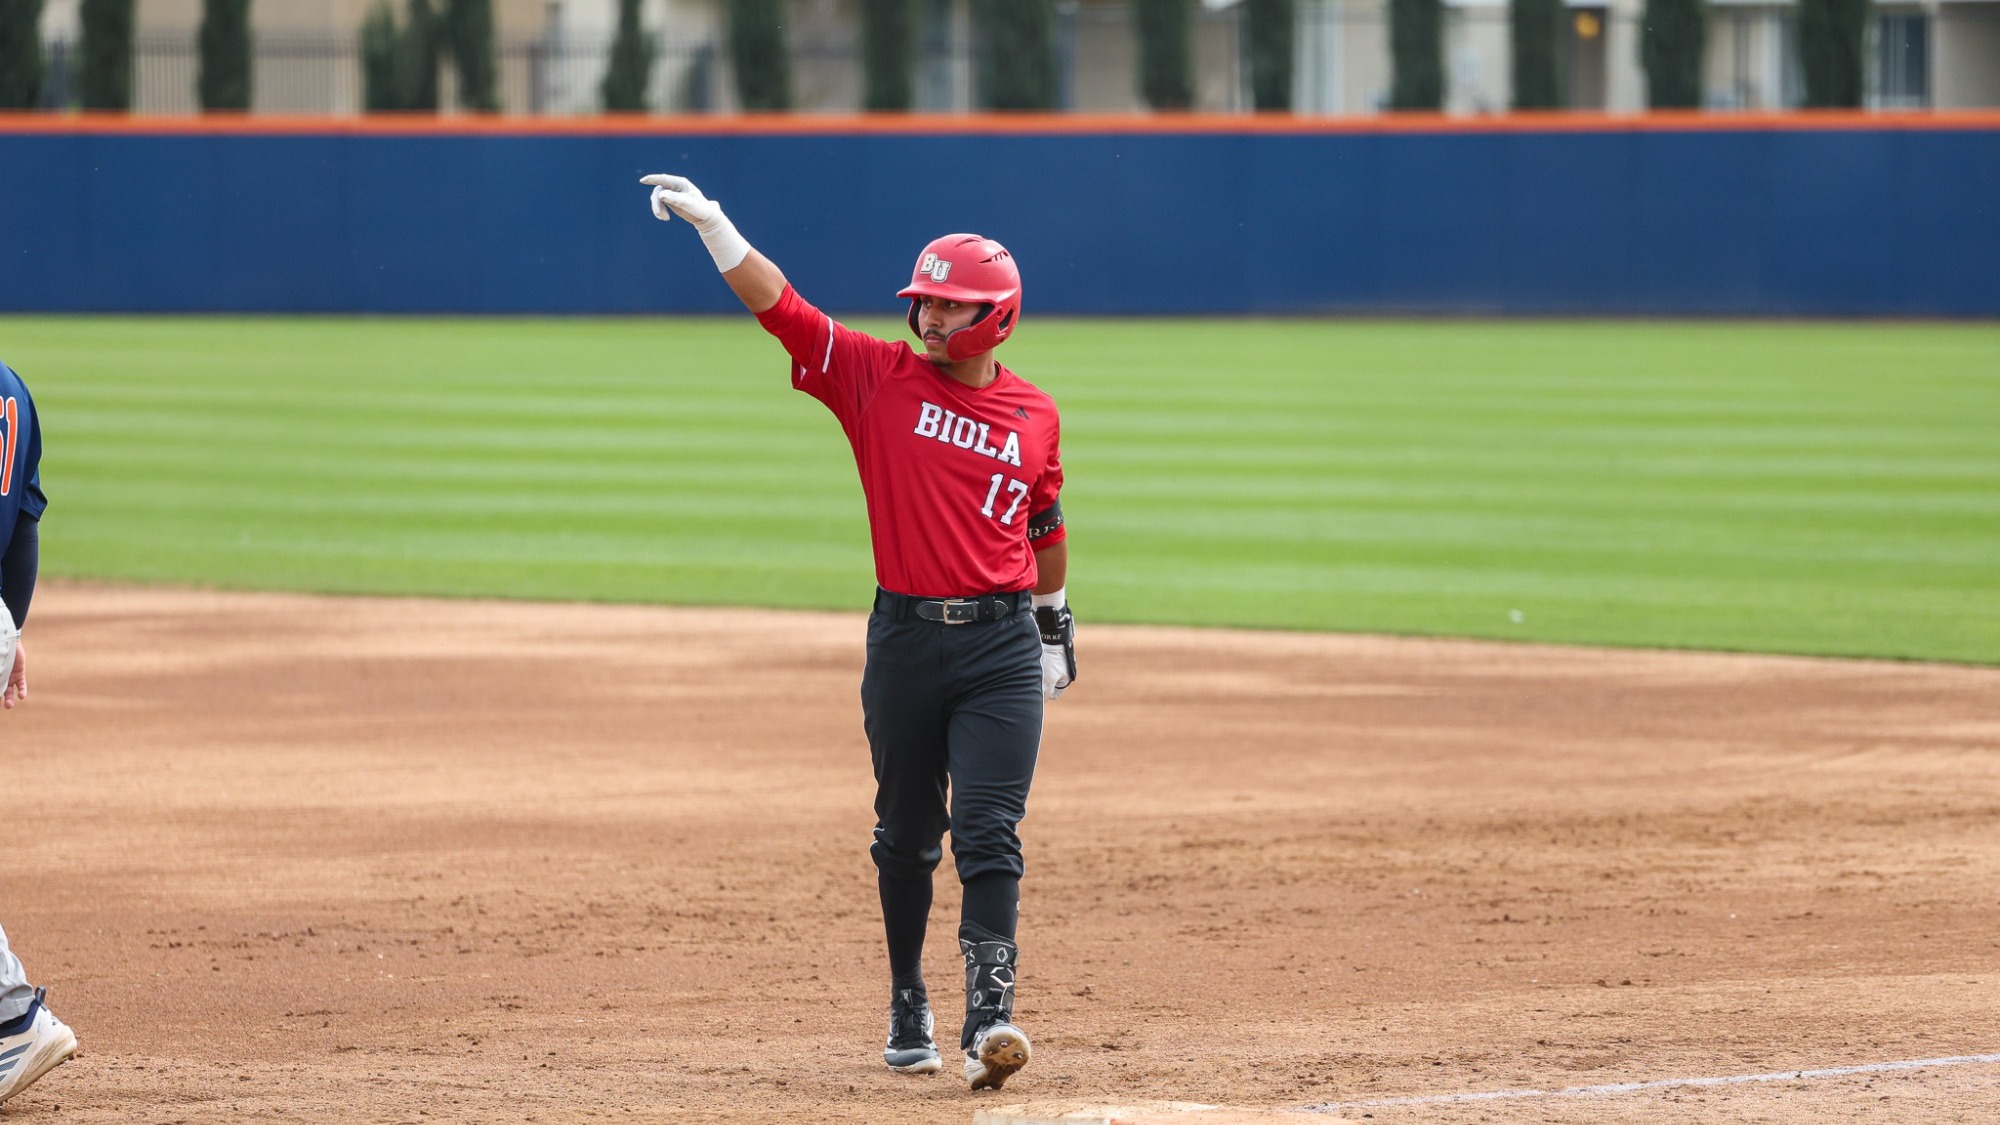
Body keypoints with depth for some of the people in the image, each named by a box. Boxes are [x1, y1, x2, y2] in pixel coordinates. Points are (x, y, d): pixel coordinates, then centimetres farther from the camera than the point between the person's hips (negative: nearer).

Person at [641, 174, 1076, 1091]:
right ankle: (908, 1012, 23)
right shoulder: (880, 378, 1)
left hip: (1002, 646, -1)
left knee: (988, 835, -10)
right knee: (906, 837, 10)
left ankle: (990, 1015, -17)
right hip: (904, 638, 1)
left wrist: (1054, 621, 26)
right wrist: (710, 222, -16)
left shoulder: (1034, 416, 6)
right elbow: (781, 308, -7)